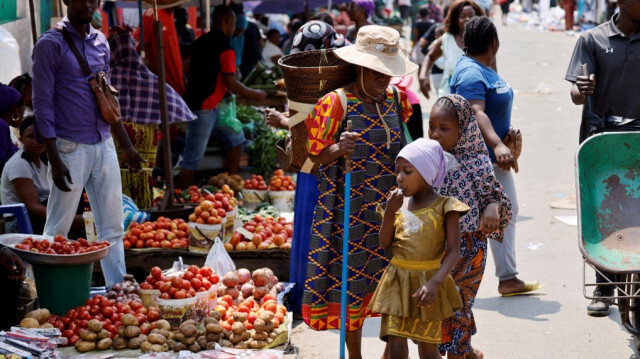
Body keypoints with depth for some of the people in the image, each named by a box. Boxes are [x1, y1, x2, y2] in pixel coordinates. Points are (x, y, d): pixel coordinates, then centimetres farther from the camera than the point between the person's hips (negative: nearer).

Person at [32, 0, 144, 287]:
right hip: (71, 148, -6)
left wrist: (127, 147, 17)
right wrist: (54, 160, -16)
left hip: (104, 146, 6)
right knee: (57, 230, 1)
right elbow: (43, 104, -11)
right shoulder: (51, 44, -8)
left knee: (112, 227, 8)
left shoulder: (100, 43, 12)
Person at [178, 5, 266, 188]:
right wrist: (255, 94, -1)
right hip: (203, 110, -10)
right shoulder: (225, 48, -15)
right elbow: (231, 84, -16)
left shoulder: (201, 42, 11)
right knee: (193, 158, -4)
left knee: (235, 137, 19)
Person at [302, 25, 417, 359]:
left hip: (391, 207, 5)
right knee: (352, 282, 3)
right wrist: (339, 149, -29)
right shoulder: (335, 102, -11)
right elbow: (316, 154, -10)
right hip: (351, 210, -5)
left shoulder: (395, 99, 6)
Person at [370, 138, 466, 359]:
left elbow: (453, 252, -13)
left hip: (427, 283, -3)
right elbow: (385, 244, 6)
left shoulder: (444, 207, -7)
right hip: (398, 281, 3)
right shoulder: (399, 204, 6)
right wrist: (389, 213, -9)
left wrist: (434, 283, -26)